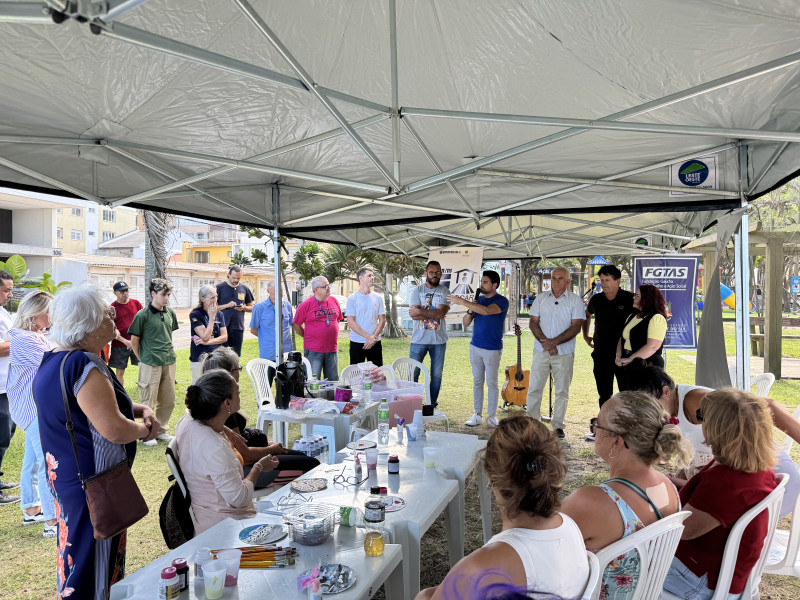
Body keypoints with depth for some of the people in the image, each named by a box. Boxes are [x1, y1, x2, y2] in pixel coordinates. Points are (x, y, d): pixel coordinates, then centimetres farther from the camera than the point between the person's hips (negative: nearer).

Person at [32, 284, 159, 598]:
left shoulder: (52, 359, 5)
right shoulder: (85, 366, -27)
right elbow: (114, 430, -30)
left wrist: (139, 409, 1)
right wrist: (145, 429, -10)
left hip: (64, 474, 10)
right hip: (93, 481, -10)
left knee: (76, 551, 25)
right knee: (94, 570, 5)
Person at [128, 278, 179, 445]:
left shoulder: (170, 313, 6)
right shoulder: (143, 315, -11)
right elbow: (134, 341, -4)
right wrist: (143, 359, 0)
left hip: (169, 362, 6)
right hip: (150, 364, -6)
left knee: (168, 401, 13)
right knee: (148, 401, 5)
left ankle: (161, 430, 29)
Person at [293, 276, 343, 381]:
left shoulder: (334, 301, 7)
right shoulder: (306, 305, -8)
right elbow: (296, 325, -1)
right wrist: (307, 336, 2)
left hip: (332, 349, 5)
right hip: (313, 351, -5)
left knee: (333, 382, 12)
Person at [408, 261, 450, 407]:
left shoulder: (445, 292, 2)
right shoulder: (417, 291, 1)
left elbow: (441, 313, -14)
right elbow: (414, 315, -11)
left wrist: (421, 311, -14)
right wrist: (434, 314, -11)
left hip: (438, 340, 1)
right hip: (419, 339, -1)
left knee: (437, 374, 9)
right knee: (412, 373, 4)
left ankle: (432, 403, 24)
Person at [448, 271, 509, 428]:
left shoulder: (501, 301, -11)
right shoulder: (478, 299, 7)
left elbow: (487, 311, -32)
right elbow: (465, 323, 9)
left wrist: (462, 302, -30)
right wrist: (470, 311, -12)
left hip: (492, 349, -5)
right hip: (475, 347, 5)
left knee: (491, 383, 4)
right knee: (477, 381, 10)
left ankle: (492, 416, 15)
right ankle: (477, 415, 17)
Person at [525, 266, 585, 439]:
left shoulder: (575, 300, 0)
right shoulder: (541, 298, 7)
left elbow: (576, 327, -7)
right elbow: (533, 323, 4)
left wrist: (555, 341, -16)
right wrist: (544, 341, -12)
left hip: (564, 353, -2)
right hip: (541, 351, 2)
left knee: (562, 391, 6)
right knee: (534, 388, 2)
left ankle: (558, 425, 17)